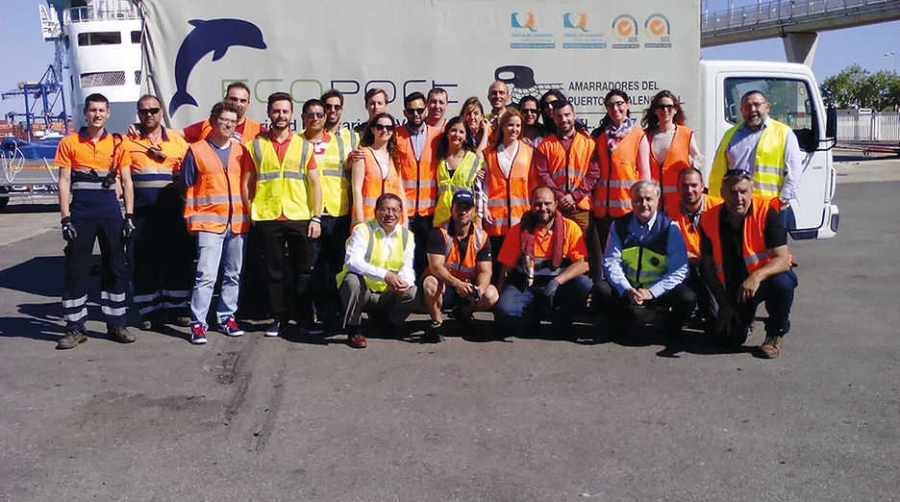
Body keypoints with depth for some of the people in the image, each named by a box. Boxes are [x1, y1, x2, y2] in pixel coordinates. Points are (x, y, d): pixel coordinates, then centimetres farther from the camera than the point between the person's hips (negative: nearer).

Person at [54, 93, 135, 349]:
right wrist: (65, 219, -8)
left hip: (110, 212, 2)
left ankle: (116, 324, 16)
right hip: (80, 213, -2)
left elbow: (127, 182, 8)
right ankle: (74, 328, 9)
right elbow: (64, 182, -1)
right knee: (76, 269, 1)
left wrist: (129, 216, 0)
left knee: (115, 267, 6)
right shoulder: (69, 143, 2)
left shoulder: (117, 144, 7)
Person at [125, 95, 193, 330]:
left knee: (178, 258, 2)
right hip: (142, 211, -1)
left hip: (172, 210, 1)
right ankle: (149, 310, 11)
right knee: (143, 261, 1)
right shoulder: (128, 141, 8)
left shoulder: (177, 140, 11)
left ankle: (177, 307, 14)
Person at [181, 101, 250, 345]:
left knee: (233, 274, 10)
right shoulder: (196, 150, 2)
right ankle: (197, 323, -6)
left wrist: (249, 213, 9)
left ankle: (226, 317, 22)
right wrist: (191, 217, 1)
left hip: (238, 222, 4)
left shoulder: (240, 151, 12)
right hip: (208, 222, -4)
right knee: (206, 275, -12)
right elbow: (187, 186, 5)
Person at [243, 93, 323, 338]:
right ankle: (279, 318, 17)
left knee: (303, 270, 5)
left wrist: (316, 217, -1)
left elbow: (315, 183, 6)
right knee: (274, 271, 6)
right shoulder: (256, 145, 8)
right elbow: (247, 182, 9)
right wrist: (251, 213, 0)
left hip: (300, 217, 0)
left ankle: (307, 317, 17)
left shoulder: (304, 146, 8)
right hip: (267, 217, 0)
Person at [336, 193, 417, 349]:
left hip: (386, 295, 4)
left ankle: (389, 322, 13)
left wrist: (405, 282, -29)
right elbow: (352, 261, -28)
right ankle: (353, 330, -15)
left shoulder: (407, 236, 3)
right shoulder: (363, 230, -12)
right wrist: (384, 275, -40)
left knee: (411, 291, -21)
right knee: (353, 279, -35)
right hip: (360, 290, -4)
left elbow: (407, 269, -3)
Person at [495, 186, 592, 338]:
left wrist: (557, 281, -25)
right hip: (524, 286, 0)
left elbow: (582, 264, -11)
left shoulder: (570, 228, -2)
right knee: (505, 310, -30)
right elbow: (507, 268, 6)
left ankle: (561, 321, -2)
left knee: (584, 285, -30)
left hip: (558, 285, 0)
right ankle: (533, 318, 5)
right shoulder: (518, 231, 2)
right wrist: (498, 296, -6)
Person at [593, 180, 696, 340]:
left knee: (687, 298, -29)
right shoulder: (619, 226, -2)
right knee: (601, 290, -27)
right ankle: (622, 322, 7)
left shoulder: (670, 228, -8)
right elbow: (611, 262, -7)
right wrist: (627, 290, -24)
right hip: (626, 287, 1)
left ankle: (670, 327, 8)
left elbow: (679, 270, -13)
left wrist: (651, 292, -24)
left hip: (659, 290, -1)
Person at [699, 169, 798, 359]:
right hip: (734, 287, 3)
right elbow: (708, 267, -3)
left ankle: (776, 334, -7)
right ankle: (744, 314, 30)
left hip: (767, 278, -2)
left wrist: (757, 276, -44)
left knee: (783, 283, -36)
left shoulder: (766, 212, -21)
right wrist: (724, 305, -5)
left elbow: (782, 259, -25)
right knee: (731, 338, -8)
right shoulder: (709, 220, -11)